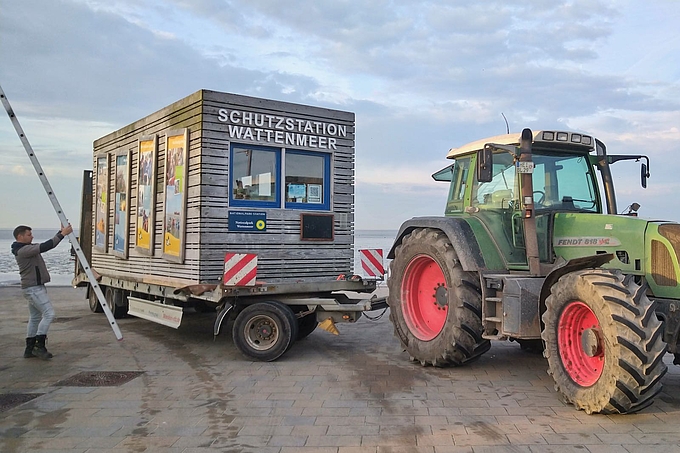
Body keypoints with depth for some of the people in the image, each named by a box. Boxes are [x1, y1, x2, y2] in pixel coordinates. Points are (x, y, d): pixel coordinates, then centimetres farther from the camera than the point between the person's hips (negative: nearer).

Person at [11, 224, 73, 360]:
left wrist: (61, 232, 9)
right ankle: (39, 346, -11)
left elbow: (45, 246, 16)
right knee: (49, 314, -14)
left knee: (35, 318, 12)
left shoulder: (28, 248, 15)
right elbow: (44, 247, -28)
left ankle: (30, 349, 16)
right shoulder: (23, 250, -17)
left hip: (35, 288, 11)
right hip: (33, 288, -11)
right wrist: (62, 234, -26)